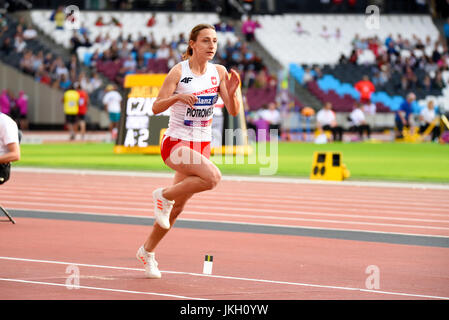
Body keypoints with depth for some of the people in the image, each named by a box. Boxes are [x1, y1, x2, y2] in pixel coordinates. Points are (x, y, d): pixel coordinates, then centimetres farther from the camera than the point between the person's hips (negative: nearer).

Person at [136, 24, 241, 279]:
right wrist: (177, 97, -30)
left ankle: (148, 251, 29)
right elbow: (156, 107, -12)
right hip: (176, 143, -5)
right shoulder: (179, 71, -11)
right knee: (213, 176, -31)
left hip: (202, 145, 5)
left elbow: (234, 111, -1)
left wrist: (232, 92, -21)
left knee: (177, 207, 11)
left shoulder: (219, 72, 2)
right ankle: (164, 195, -8)